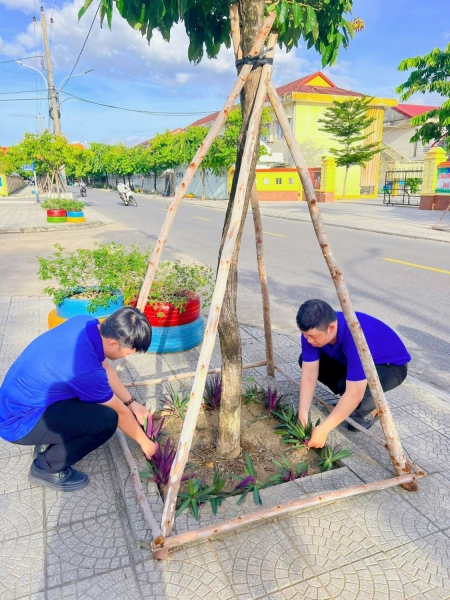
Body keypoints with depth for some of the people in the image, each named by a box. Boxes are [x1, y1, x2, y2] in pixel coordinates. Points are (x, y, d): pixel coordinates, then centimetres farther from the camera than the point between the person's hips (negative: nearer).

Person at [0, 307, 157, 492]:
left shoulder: (86, 324, -11)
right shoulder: (86, 368, -33)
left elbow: (105, 368, 8)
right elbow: (119, 412, -15)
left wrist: (132, 402, 12)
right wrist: (144, 442, 2)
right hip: (19, 422, -9)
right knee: (106, 419, -21)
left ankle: (49, 439, 18)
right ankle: (46, 468, 0)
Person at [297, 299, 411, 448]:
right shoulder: (313, 330, -22)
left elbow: (355, 394, -40)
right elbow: (309, 374, -19)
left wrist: (323, 430, -37)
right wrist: (303, 414, -27)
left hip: (392, 365, -6)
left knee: (346, 386, -35)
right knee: (305, 361, -8)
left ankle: (371, 409, 0)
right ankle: (345, 402, 9)